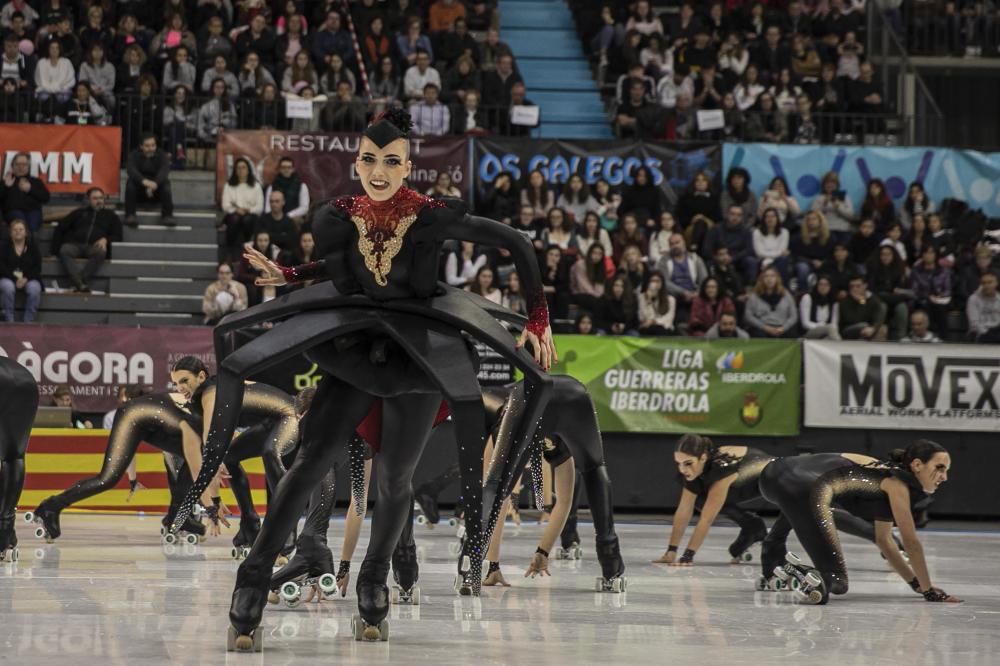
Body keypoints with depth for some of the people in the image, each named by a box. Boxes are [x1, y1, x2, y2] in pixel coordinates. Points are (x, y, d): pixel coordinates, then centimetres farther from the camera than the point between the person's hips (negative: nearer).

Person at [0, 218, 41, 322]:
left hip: (29, 279, 1)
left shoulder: (32, 244, 4)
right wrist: (15, 278, -18)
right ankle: (9, 321, -29)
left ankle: (28, 322, -24)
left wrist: (26, 279, -16)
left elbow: (37, 267, 1)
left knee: (34, 289, -32)